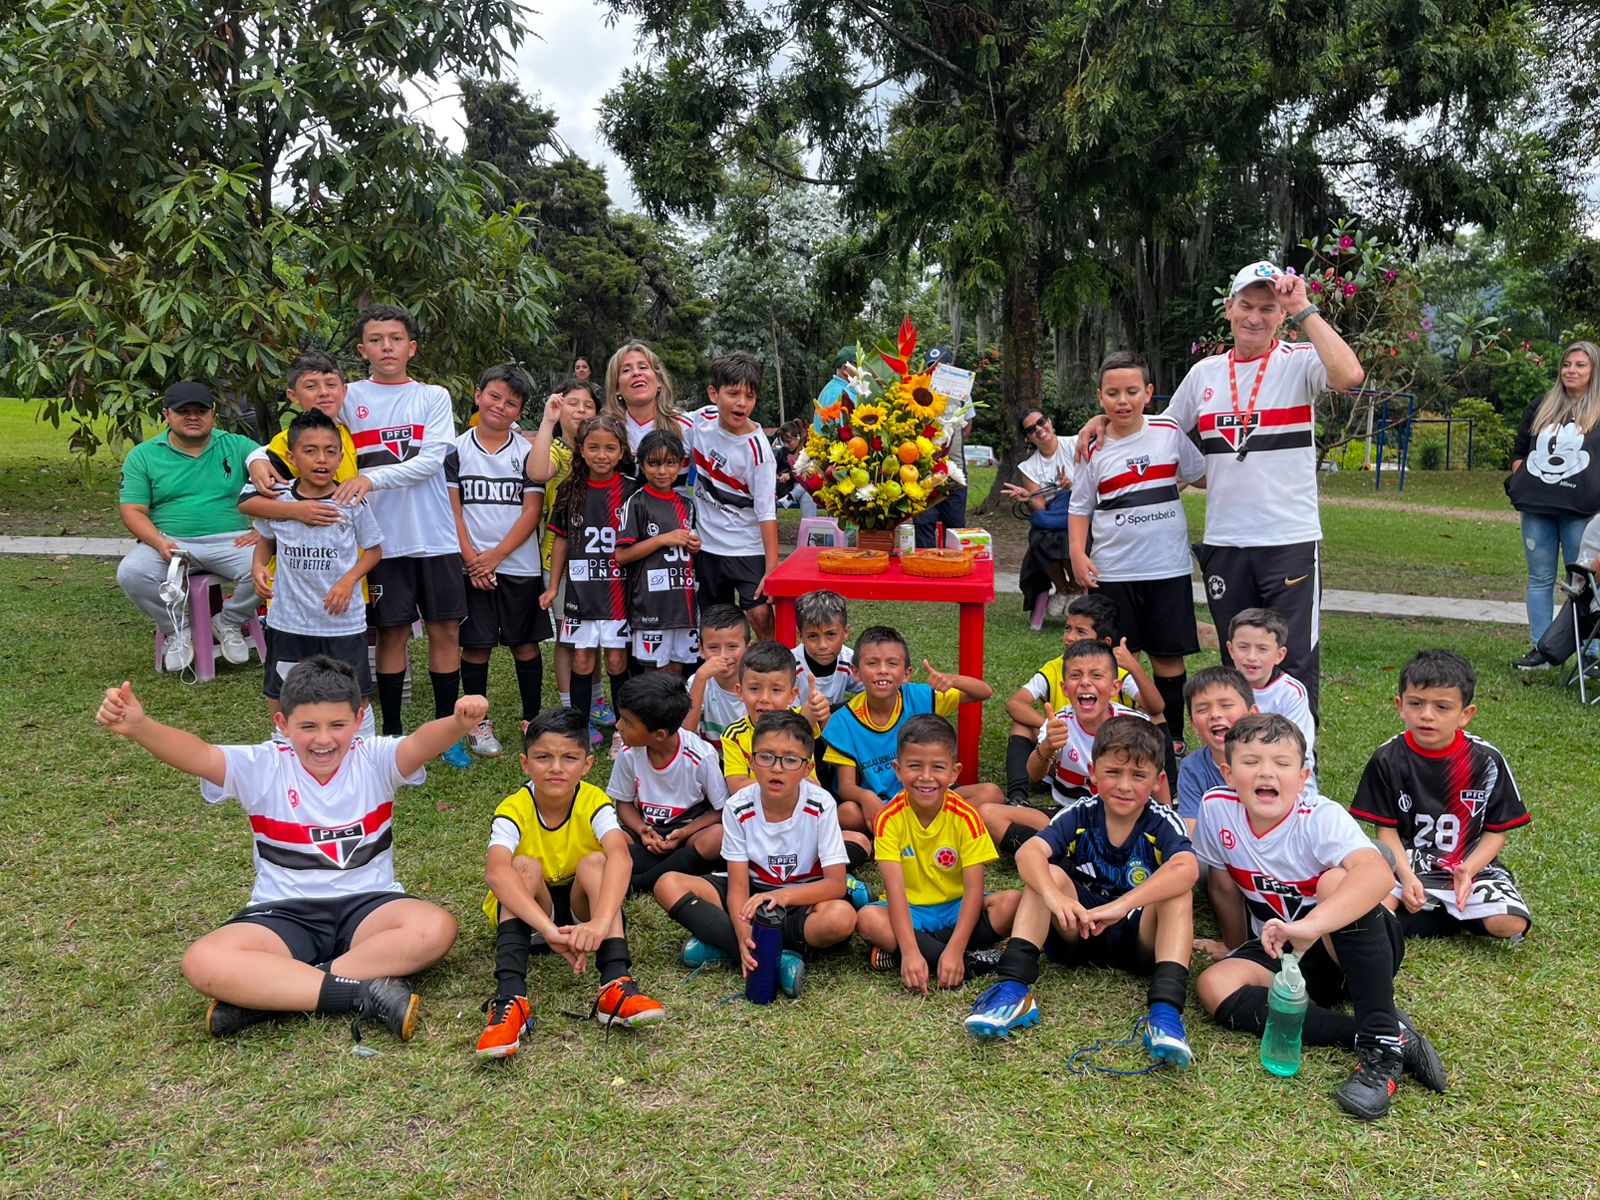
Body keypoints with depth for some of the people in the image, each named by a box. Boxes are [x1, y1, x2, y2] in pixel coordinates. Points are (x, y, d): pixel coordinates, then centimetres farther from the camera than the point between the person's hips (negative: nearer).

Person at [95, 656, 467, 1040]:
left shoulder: (375, 759, -4)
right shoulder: (262, 768, -1)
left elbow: (421, 742, -25)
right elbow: (197, 755, -18)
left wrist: (459, 723, -49)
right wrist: (138, 727, -39)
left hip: (368, 904, 0)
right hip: (283, 913, 0)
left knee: (435, 928, -31)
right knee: (203, 963, -27)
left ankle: (266, 995, -26)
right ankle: (365, 992, -29)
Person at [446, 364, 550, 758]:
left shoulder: (527, 452, 3)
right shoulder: (456, 450, 3)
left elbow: (532, 511, -2)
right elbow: (452, 508, 0)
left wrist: (496, 555, -11)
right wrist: (470, 557, -10)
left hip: (520, 565, 1)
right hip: (471, 566, 0)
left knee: (526, 643, 6)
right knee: (476, 644, 3)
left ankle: (533, 720, 16)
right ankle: (479, 724, 13)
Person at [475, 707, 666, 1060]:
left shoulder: (594, 803, -19)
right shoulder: (514, 810, -21)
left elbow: (621, 856, -39)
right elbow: (496, 871, -41)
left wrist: (600, 922, -57)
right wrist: (548, 929, -55)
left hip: (581, 907, 1)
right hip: (528, 910, 0)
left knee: (595, 862, -27)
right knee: (525, 865, -29)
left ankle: (616, 985, -39)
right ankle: (510, 997, -43)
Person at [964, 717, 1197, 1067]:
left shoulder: (1162, 822, -13)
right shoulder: (1080, 815, -8)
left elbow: (1187, 869, -36)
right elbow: (1028, 852, -26)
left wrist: (1121, 906, -48)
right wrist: (1055, 897, -47)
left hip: (1142, 937, -2)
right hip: (1080, 932, 2)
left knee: (1177, 890, -28)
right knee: (1048, 873, -22)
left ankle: (1166, 1009, -42)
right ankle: (1013, 988, -33)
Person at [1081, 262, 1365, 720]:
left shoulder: (1300, 361, -3)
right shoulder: (1204, 372, 11)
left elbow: (1350, 375, -26)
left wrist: (1304, 311, -20)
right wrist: (1106, 418, 9)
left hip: (1290, 540, -4)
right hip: (1222, 543, 5)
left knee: (1295, 663, 0)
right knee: (1236, 663, 15)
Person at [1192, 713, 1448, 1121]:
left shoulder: (1321, 817, -24)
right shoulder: (1216, 809, -12)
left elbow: (1379, 873, -44)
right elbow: (1222, 876, 8)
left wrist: (1308, 926, -58)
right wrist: (1236, 941, 15)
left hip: (1360, 947, -4)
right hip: (1281, 951, 4)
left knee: (1335, 881, -35)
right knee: (1214, 985, -24)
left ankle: (1383, 1044, -29)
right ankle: (1379, 1035, -23)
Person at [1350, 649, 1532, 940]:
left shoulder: (1486, 761, -6)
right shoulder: (1387, 760, -5)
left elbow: (1496, 831, -1)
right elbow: (1386, 829, -2)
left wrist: (1467, 870, -17)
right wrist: (1407, 876, -18)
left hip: (1472, 865, 0)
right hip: (1406, 864, 0)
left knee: (1510, 924, -26)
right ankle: (1458, 918, -6)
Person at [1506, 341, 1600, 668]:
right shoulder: (1541, 408, 13)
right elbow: (1519, 451, 19)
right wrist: (1519, 487, 6)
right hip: (1536, 509, 4)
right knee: (1540, 579, 8)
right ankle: (1541, 649, 14)